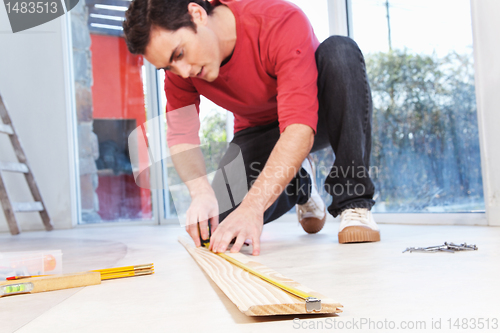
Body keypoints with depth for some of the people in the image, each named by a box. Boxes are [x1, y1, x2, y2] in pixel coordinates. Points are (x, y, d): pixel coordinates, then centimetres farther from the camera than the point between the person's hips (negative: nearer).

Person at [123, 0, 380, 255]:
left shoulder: (282, 21, -34)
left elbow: (300, 127, -41)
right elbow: (180, 134, -13)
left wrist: (253, 206, -51)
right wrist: (200, 191, -34)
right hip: (260, 129, 4)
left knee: (340, 52, -36)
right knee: (220, 221, -21)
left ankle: (354, 204, -26)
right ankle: (299, 185, 12)